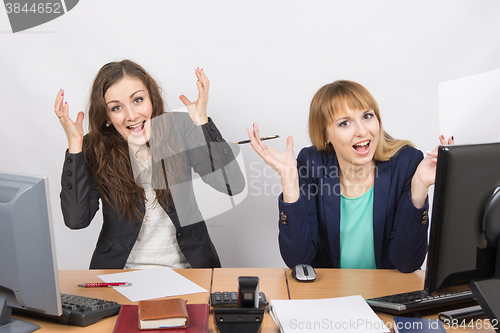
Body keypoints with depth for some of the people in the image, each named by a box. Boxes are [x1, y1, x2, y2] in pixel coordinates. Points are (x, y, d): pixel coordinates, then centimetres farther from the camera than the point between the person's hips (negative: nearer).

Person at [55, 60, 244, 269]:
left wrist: (201, 121, -21)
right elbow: (76, 219, -16)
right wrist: (74, 144, -19)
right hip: (121, 271, 0)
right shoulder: (95, 150, -5)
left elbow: (233, 186, -16)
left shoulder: (178, 129, -7)